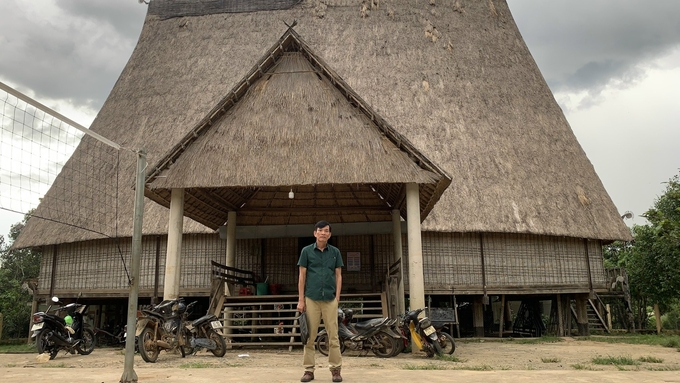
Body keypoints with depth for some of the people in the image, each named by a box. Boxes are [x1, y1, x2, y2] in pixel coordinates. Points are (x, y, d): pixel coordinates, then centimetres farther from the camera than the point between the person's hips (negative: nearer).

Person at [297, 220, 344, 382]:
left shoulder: (335, 252, 8)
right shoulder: (306, 251, 4)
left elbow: (338, 276, 9)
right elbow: (302, 276, 4)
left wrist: (337, 297, 0)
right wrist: (301, 299, -1)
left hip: (330, 299, 1)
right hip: (311, 299, -1)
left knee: (333, 336, 1)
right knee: (309, 336, 3)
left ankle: (335, 369, 9)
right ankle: (309, 370, 11)